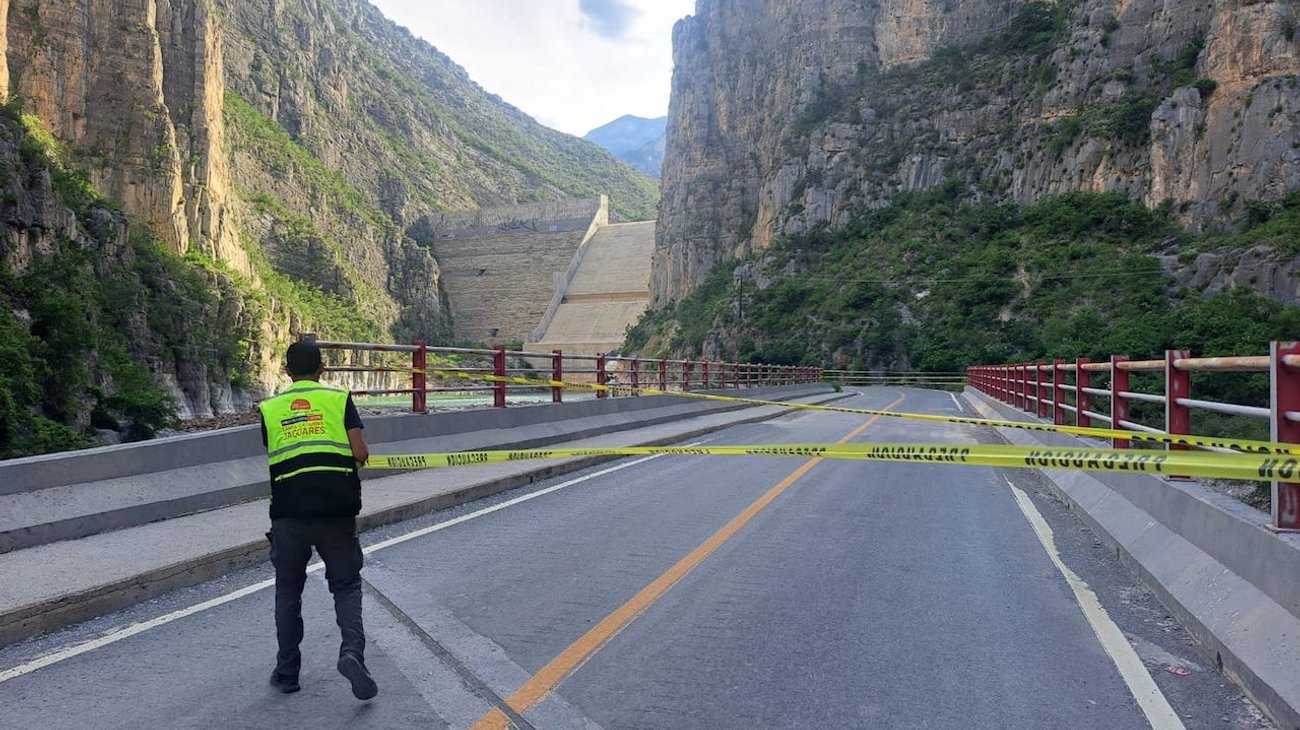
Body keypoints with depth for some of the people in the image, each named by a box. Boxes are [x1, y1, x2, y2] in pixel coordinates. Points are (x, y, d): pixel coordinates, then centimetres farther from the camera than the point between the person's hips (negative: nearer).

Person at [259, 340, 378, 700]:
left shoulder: (269, 409, 8)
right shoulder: (339, 399, 2)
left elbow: (275, 459, 9)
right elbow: (361, 453, -5)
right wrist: (355, 454, 17)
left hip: (288, 512, 1)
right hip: (336, 509, -1)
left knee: (288, 590, 18)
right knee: (346, 585, 11)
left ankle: (287, 672, 23)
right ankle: (352, 650, -11)